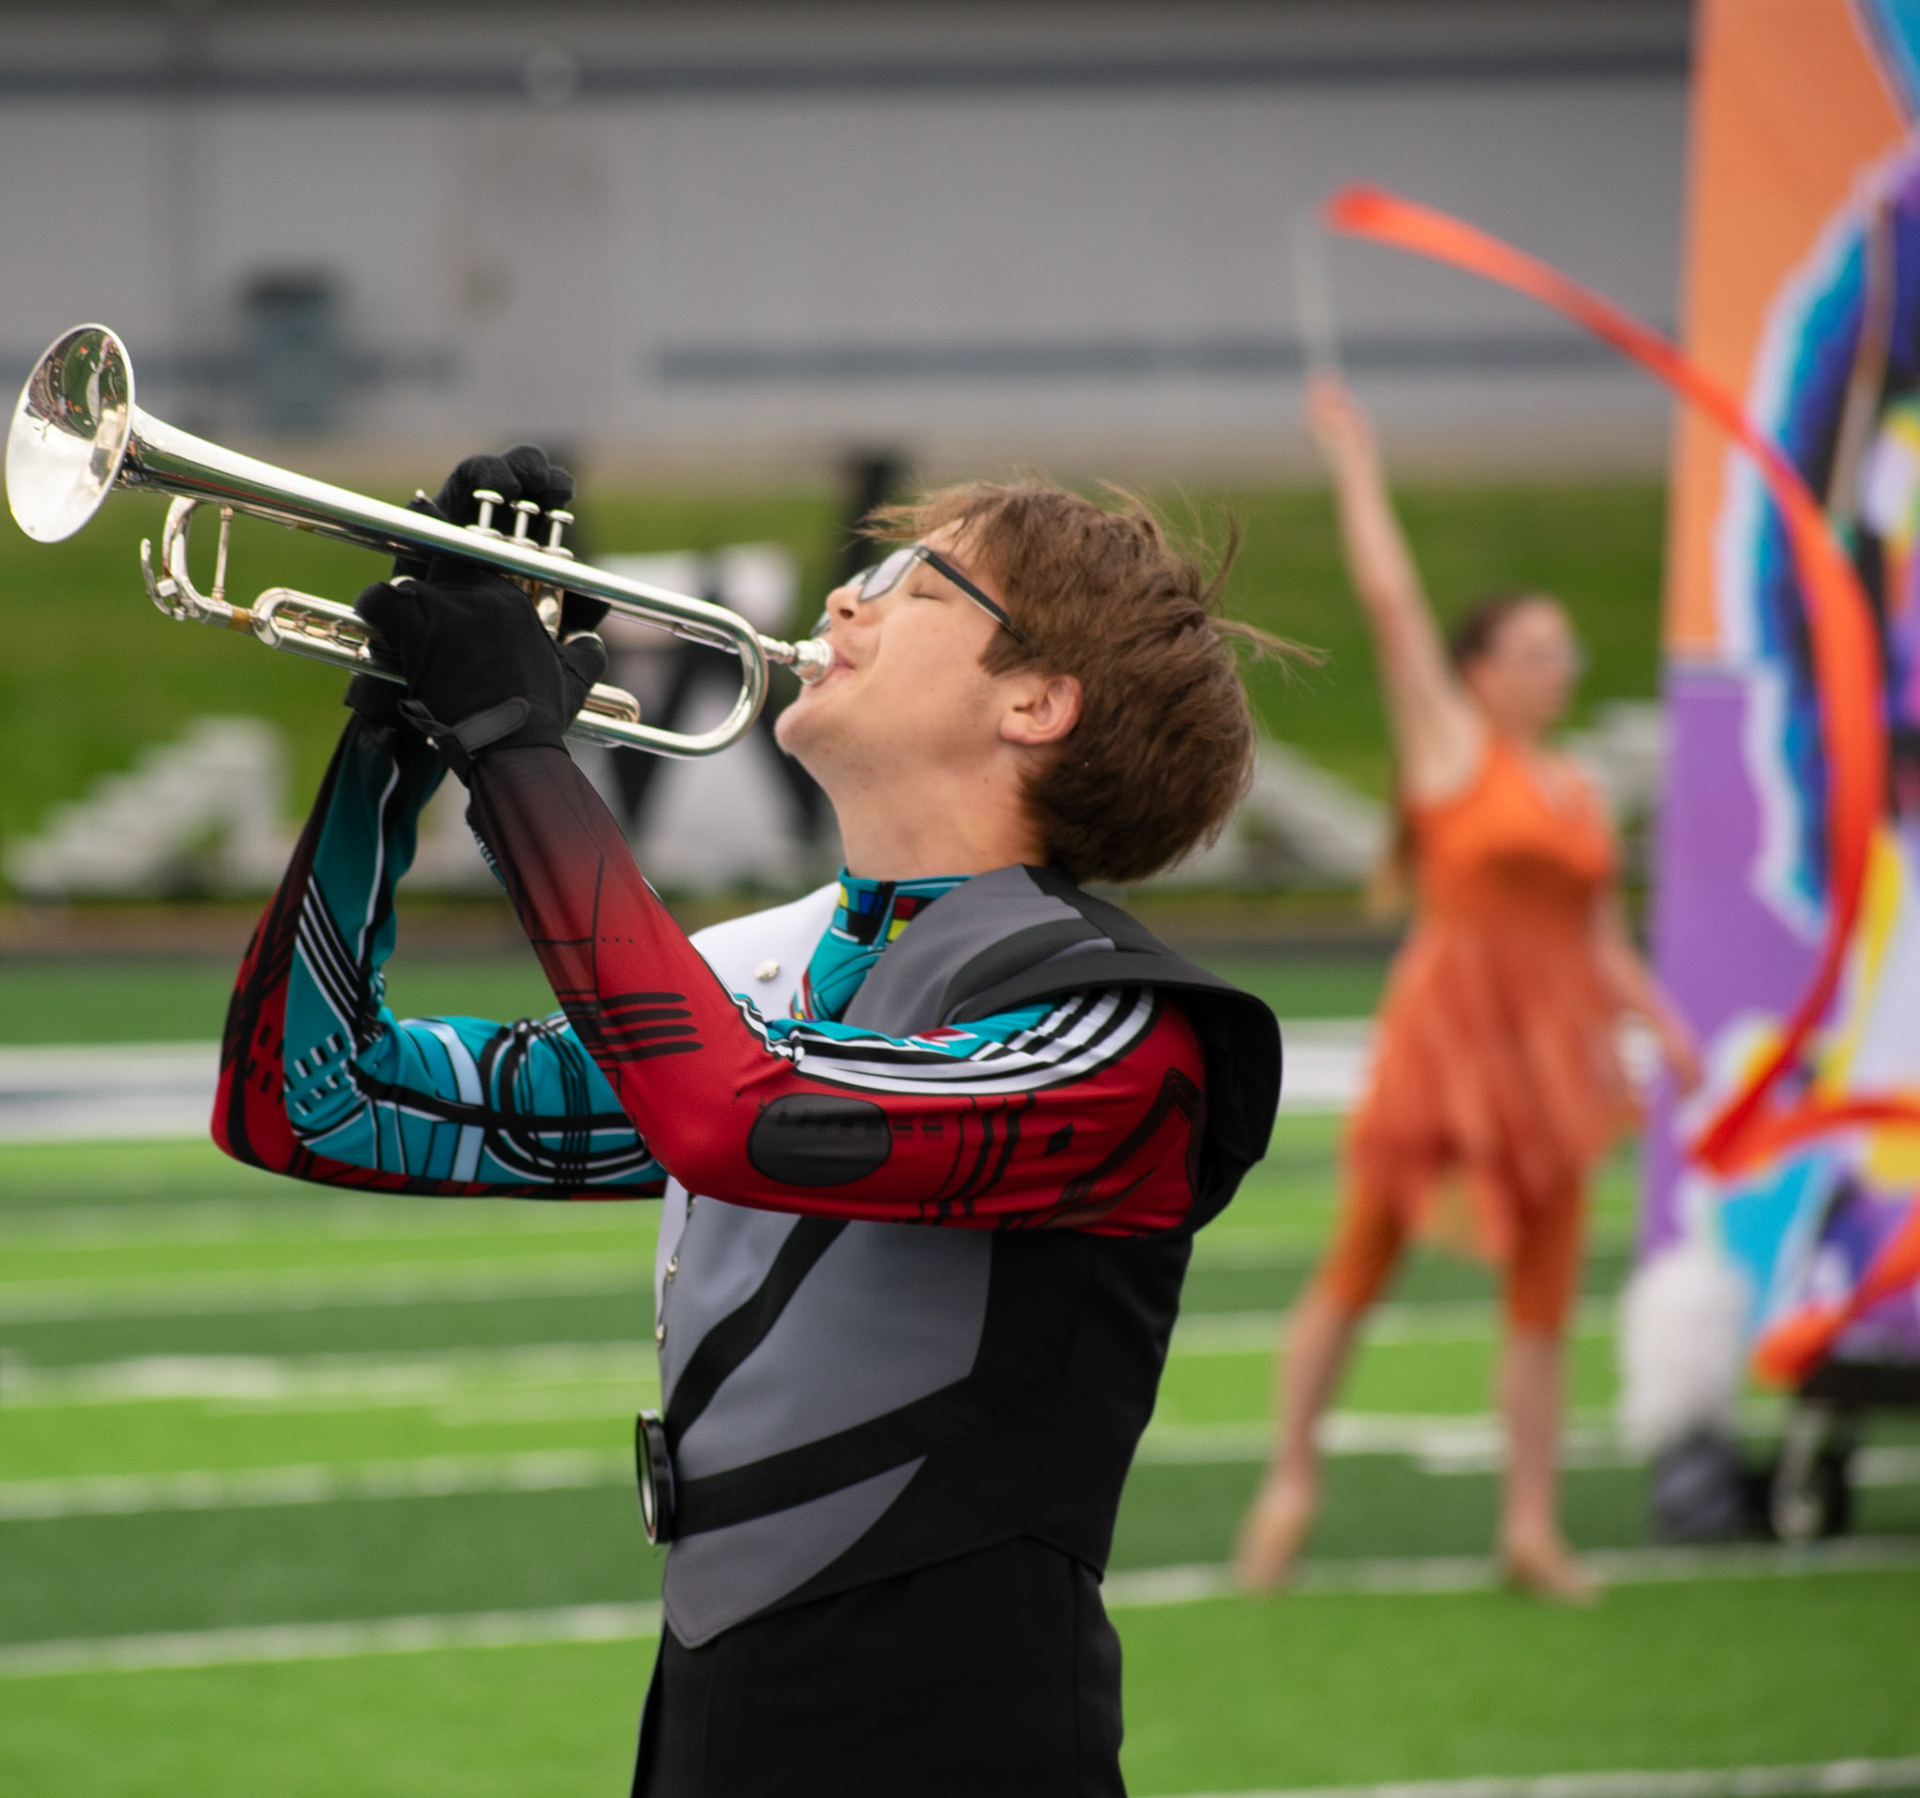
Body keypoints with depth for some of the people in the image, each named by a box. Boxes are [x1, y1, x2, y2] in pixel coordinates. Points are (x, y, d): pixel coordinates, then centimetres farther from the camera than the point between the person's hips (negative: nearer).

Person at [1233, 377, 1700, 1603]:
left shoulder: (1581, 795, 15)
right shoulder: (1451, 742, 1)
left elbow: (1604, 941, 17)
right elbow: (1390, 596, -4)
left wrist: (1664, 1024, 4)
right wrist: (1358, 467, 0)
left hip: (1551, 1043, 5)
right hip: (1444, 1031, -5)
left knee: (1546, 1288, 4)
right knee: (1361, 1262, -1)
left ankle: (1533, 1525, 7)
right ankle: (1291, 1483, 11)